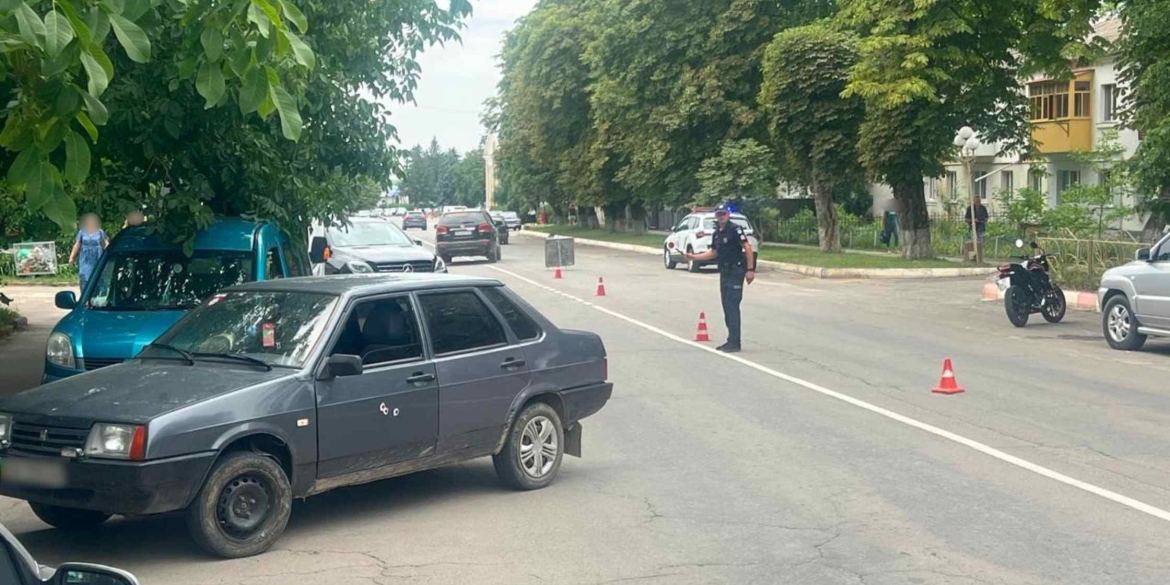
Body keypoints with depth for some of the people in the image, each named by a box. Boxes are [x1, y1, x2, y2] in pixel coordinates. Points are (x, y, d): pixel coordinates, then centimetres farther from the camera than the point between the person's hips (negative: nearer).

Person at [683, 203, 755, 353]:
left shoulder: (735, 229, -12)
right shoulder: (717, 233, 13)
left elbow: (748, 248, -17)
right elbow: (713, 253, 22)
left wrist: (750, 269, -21)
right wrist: (693, 257, 16)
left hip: (735, 272, -9)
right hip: (724, 272, 9)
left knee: (732, 306, -10)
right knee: (727, 306, 11)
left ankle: (735, 342, -9)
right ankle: (732, 340, 18)